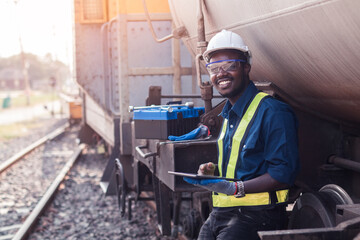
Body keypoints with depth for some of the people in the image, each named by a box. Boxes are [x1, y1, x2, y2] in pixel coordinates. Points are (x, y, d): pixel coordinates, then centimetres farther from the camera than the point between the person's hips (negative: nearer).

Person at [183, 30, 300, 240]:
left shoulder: (272, 112, -10)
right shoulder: (229, 115, 19)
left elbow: (284, 174, -17)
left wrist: (235, 188, -24)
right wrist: (212, 171, 9)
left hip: (255, 216, -8)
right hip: (220, 214, 8)